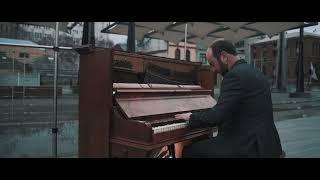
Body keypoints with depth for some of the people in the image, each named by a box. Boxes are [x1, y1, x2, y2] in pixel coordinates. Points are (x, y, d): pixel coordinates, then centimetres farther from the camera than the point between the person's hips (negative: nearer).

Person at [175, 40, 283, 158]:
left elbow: (218, 115, -23)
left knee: (190, 151, -2)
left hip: (248, 147, -10)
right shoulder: (253, 72, 12)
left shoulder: (235, 75, -18)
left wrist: (192, 117, -6)